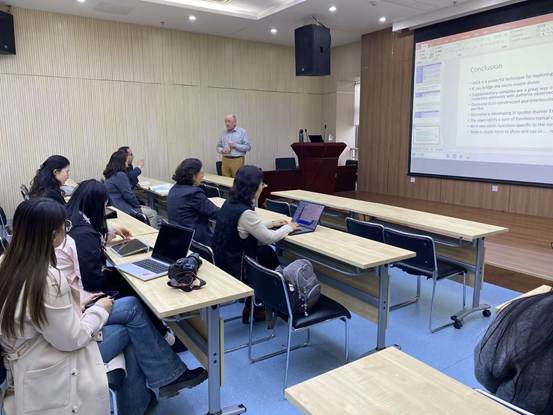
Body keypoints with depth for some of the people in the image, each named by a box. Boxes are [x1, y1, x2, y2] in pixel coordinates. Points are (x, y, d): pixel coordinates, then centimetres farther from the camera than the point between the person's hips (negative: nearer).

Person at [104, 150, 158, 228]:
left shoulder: (110, 175, 11)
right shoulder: (120, 175, -21)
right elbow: (128, 195, -19)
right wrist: (138, 205, -6)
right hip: (124, 209, -11)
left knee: (149, 209, 18)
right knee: (153, 213, -5)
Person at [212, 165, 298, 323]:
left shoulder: (230, 202, 0)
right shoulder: (244, 212, -28)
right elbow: (269, 238, -17)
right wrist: (288, 227, 0)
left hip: (222, 260, 8)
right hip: (235, 269, -8)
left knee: (267, 252, 20)